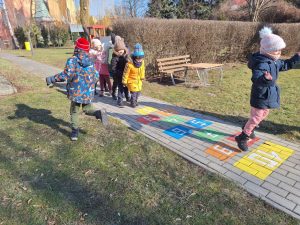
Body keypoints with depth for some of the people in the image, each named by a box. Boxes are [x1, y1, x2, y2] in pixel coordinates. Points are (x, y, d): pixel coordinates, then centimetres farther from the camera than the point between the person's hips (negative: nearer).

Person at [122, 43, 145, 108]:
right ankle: (133, 103, 19)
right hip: (132, 81, -6)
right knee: (133, 92, -5)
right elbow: (126, 73, -16)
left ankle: (135, 101, 38)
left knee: (138, 92, 14)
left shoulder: (142, 63, -6)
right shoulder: (129, 65, -25)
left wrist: (142, 77, 23)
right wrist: (124, 81, -10)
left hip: (139, 81, 6)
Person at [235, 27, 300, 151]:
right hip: (261, 96, -10)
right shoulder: (261, 64, -27)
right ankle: (242, 138, 4)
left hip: (269, 96, 10)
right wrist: (265, 79, -61)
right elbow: (256, 79, -42)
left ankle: (248, 130, 44)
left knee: (263, 115, 24)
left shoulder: (275, 61, 7)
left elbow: (285, 65, 27)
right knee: (256, 117, -7)